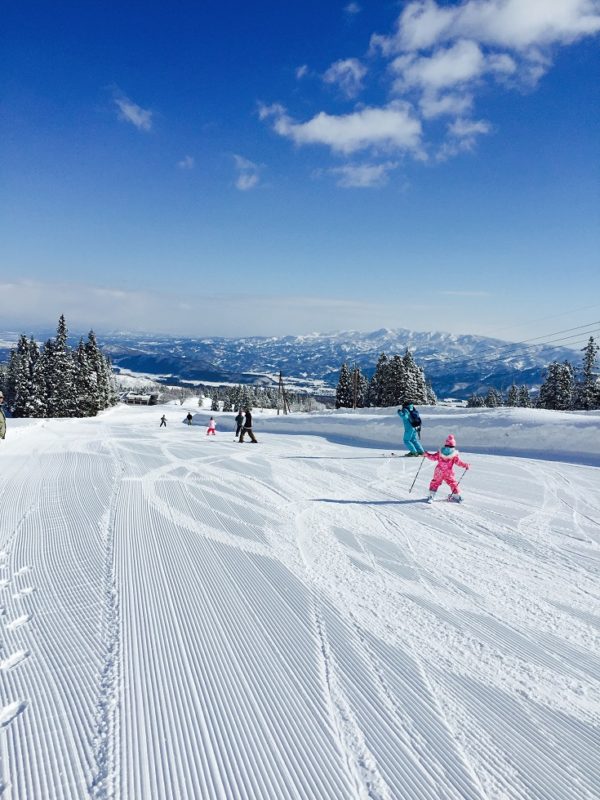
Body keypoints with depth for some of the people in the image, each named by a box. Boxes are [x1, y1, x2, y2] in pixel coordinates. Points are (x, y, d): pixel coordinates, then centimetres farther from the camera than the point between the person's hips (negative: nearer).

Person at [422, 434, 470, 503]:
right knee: (453, 483, 16)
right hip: (449, 473, -1)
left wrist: (427, 455, 18)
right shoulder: (454, 454, -8)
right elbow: (459, 462, -6)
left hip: (439, 472, 1)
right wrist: (465, 465, 5)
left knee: (435, 483, 12)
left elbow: (433, 457, 3)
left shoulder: (440, 452, -3)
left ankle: (431, 496, 5)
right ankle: (456, 495, 22)